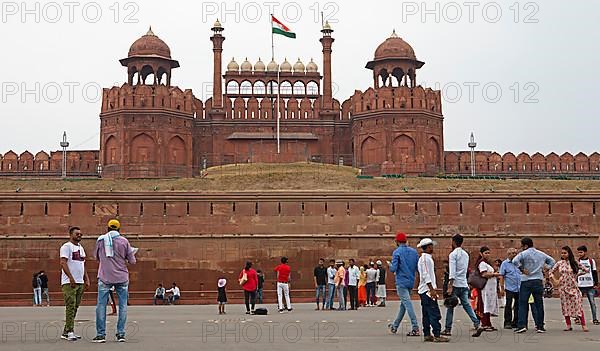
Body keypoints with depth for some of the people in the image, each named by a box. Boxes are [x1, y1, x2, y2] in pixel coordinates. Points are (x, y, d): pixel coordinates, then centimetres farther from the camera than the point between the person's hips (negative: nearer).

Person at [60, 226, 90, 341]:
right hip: (69, 283, -8)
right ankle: (70, 332, -10)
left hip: (80, 283, 8)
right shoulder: (66, 246, -5)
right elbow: (63, 263, -15)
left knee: (75, 307, 8)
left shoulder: (81, 248, 20)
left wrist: (87, 279, 16)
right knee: (70, 307, -11)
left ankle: (66, 332, 14)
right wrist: (71, 278, -23)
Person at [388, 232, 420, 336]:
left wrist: (390, 266, 6)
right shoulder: (414, 251, 8)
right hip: (411, 282, 7)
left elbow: (393, 269, -15)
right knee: (403, 304, 16)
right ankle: (395, 326, 30)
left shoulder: (397, 252, -9)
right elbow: (418, 268, 8)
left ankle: (415, 328, -17)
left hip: (401, 282, -7)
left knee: (407, 304, -10)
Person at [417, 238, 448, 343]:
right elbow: (426, 275, -19)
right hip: (427, 290, -10)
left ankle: (427, 335, 10)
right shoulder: (425, 258, -12)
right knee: (434, 313, -11)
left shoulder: (427, 258, 20)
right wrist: (431, 289, -21)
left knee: (426, 314, 9)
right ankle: (437, 335, -12)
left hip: (424, 290, 10)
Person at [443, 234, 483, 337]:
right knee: (467, 305, 7)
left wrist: (450, 286, -19)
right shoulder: (466, 254, 14)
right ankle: (478, 325, -7)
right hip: (464, 284, 6)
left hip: (455, 284, -6)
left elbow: (452, 271, -17)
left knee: (450, 307, 3)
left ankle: (448, 330, 6)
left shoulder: (453, 254, -10)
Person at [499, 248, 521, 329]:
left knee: (518, 306, 7)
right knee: (508, 306, -2)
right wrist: (502, 288, -9)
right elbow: (501, 276, -3)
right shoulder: (505, 263, 0)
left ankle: (515, 323, 15)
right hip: (509, 288, -5)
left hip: (519, 288, 5)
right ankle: (507, 323, 3)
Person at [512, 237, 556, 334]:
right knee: (539, 304, 8)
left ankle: (522, 325, -8)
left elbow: (515, 261, -24)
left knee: (523, 304, 0)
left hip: (526, 281, -4)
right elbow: (552, 261, 23)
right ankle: (540, 326, 9)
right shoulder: (541, 254, 12)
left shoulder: (524, 253, -7)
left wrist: (522, 269, -12)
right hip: (538, 281, 4)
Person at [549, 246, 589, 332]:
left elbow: (586, 270, 3)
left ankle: (583, 325, -6)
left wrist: (576, 275, 2)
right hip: (563, 287, 2)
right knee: (565, 306, 3)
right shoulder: (559, 263, 5)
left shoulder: (574, 262, -1)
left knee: (578, 305, -8)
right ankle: (568, 325, 9)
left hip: (573, 287, -2)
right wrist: (555, 281, 4)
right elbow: (551, 272, 15)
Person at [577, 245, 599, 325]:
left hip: (590, 286, -1)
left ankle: (595, 319, 5)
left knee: (592, 303, -1)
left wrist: (596, 284, 3)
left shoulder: (591, 261, 6)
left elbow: (595, 273, 7)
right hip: (580, 286, 1)